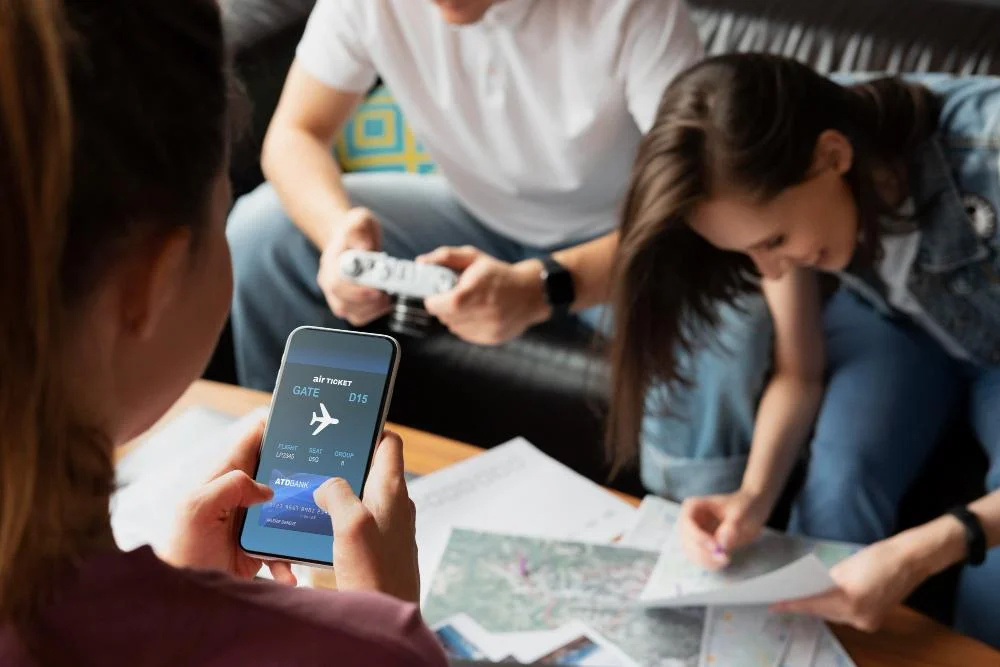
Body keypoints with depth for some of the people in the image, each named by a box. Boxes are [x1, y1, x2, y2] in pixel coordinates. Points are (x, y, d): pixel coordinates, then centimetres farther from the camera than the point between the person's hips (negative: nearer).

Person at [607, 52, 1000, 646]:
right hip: (896, 322, 3)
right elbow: (800, 372, -12)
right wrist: (755, 495, -31)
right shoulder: (783, 194, -24)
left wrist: (921, 554, -48)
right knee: (840, 481, -26)